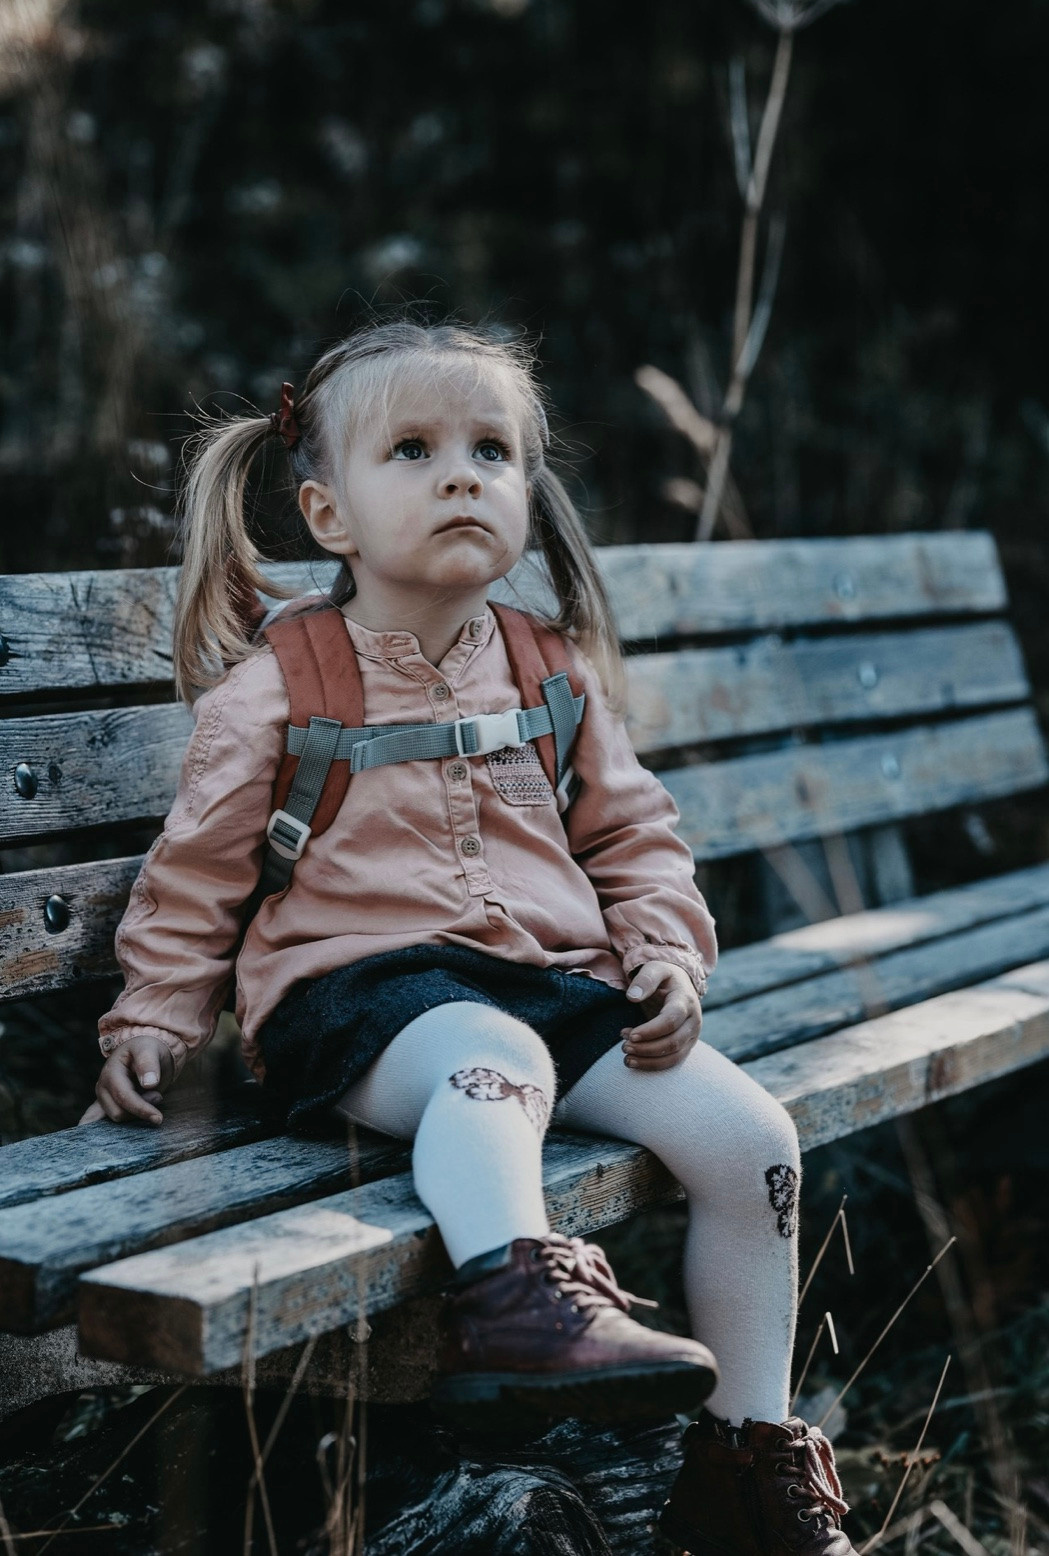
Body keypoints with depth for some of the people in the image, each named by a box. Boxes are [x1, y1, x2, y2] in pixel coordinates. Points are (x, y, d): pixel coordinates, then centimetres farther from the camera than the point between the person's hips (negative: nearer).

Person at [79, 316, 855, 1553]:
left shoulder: (556, 676, 14)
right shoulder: (274, 693, 4)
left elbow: (634, 836, 20)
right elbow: (194, 873, 10)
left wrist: (668, 956, 4)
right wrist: (153, 1019, 3)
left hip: (556, 979, 5)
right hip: (362, 986, -4)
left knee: (748, 1132, -11)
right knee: (495, 1060, -39)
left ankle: (751, 1450, 2)